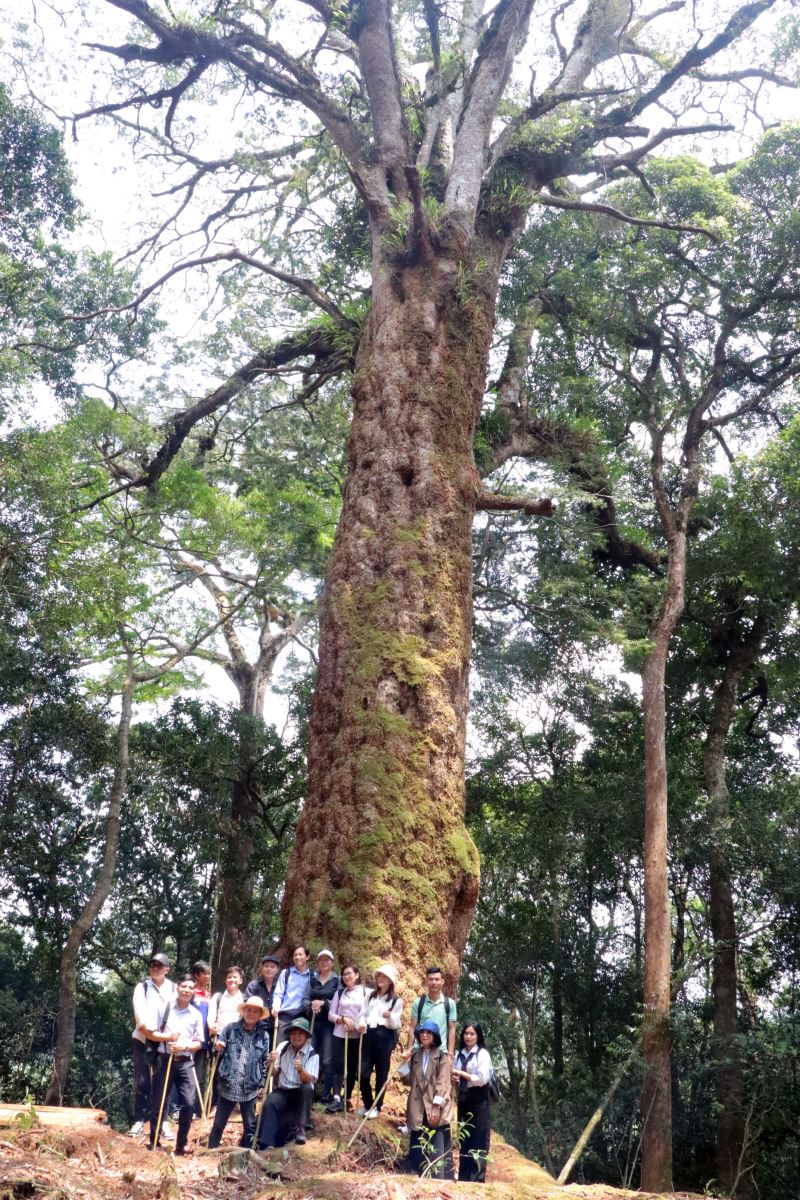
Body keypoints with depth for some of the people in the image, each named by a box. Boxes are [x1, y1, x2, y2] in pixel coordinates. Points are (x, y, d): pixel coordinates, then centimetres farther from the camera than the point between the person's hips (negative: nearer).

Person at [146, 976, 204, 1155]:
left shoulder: (196, 1014, 8)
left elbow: (198, 1043, 7)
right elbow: (150, 1033, 3)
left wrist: (183, 1046, -12)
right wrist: (167, 1037, -14)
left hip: (185, 1062, 1)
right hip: (165, 1060, -1)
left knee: (188, 1103, -7)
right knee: (158, 1103, 4)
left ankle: (181, 1144, 8)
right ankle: (154, 1142, 18)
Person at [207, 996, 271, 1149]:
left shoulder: (263, 1035, 2)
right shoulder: (230, 1029, 0)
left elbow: (265, 1061, 7)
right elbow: (218, 1050, 8)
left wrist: (261, 1083, 2)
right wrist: (217, 1048, -14)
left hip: (250, 1087, 1)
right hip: (228, 1085, -1)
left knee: (250, 1125, 10)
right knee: (219, 1122, 9)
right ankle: (212, 1149, 21)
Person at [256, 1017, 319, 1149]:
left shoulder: (312, 1054, -7)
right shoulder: (282, 1047, 2)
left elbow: (309, 1080, -20)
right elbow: (272, 1073, 3)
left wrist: (300, 1070, -41)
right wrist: (272, 1063, -20)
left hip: (302, 1094, -1)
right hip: (282, 1091, 1)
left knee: (307, 1089, -34)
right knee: (269, 1102, -29)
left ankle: (299, 1128, -26)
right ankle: (266, 1144, -33)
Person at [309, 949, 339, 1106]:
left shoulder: (338, 980, 5)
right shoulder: (312, 979, 14)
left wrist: (323, 1003, -15)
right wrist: (312, 1004, -13)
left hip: (329, 1023, -3)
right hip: (313, 1021, 3)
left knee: (327, 1060, -5)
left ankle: (326, 1095, -1)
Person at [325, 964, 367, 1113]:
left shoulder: (365, 992, 3)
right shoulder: (339, 993, 12)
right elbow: (330, 1014, 7)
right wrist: (343, 1019, -10)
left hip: (358, 1036, -1)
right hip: (340, 1035, 1)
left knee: (352, 1068, 4)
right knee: (338, 1066, -8)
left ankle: (346, 1100, 13)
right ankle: (336, 1099, -15)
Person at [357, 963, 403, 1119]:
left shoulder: (396, 1001, 4)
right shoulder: (370, 995, 14)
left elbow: (396, 1024, -1)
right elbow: (363, 1014, 11)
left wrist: (390, 1017, -22)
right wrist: (362, 1024, -10)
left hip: (385, 1037, -3)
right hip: (368, 1035, 3)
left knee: (381, 1074, 3)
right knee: (363, 1072, 0)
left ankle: (376, 1107, 17)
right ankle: (367, 1104, 19)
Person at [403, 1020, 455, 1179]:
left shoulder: (442, 1056, 0)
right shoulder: (415, 1055, 14)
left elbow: (443, 1083, -8)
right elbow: (410, 1081, 13)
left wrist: (437, 1107, -17)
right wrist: (405, 1063, 0)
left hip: (436, 1109, -5)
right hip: (419, 1109, 5)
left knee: (439, 1149, -8)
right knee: (418, 1149, 6)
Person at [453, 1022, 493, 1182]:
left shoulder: (483, 1054, -7)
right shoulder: (459, 1054, 9)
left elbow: (482, 1079, -15)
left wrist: (461, 1073, -14)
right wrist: (453, 1078, -6)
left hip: (479, 1101, -6)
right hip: (463, 1099, 6)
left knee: (479, 1141, -3)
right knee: (464, 1140, 10)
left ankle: (478, 1179, 1)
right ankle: (463, 1178, 17)